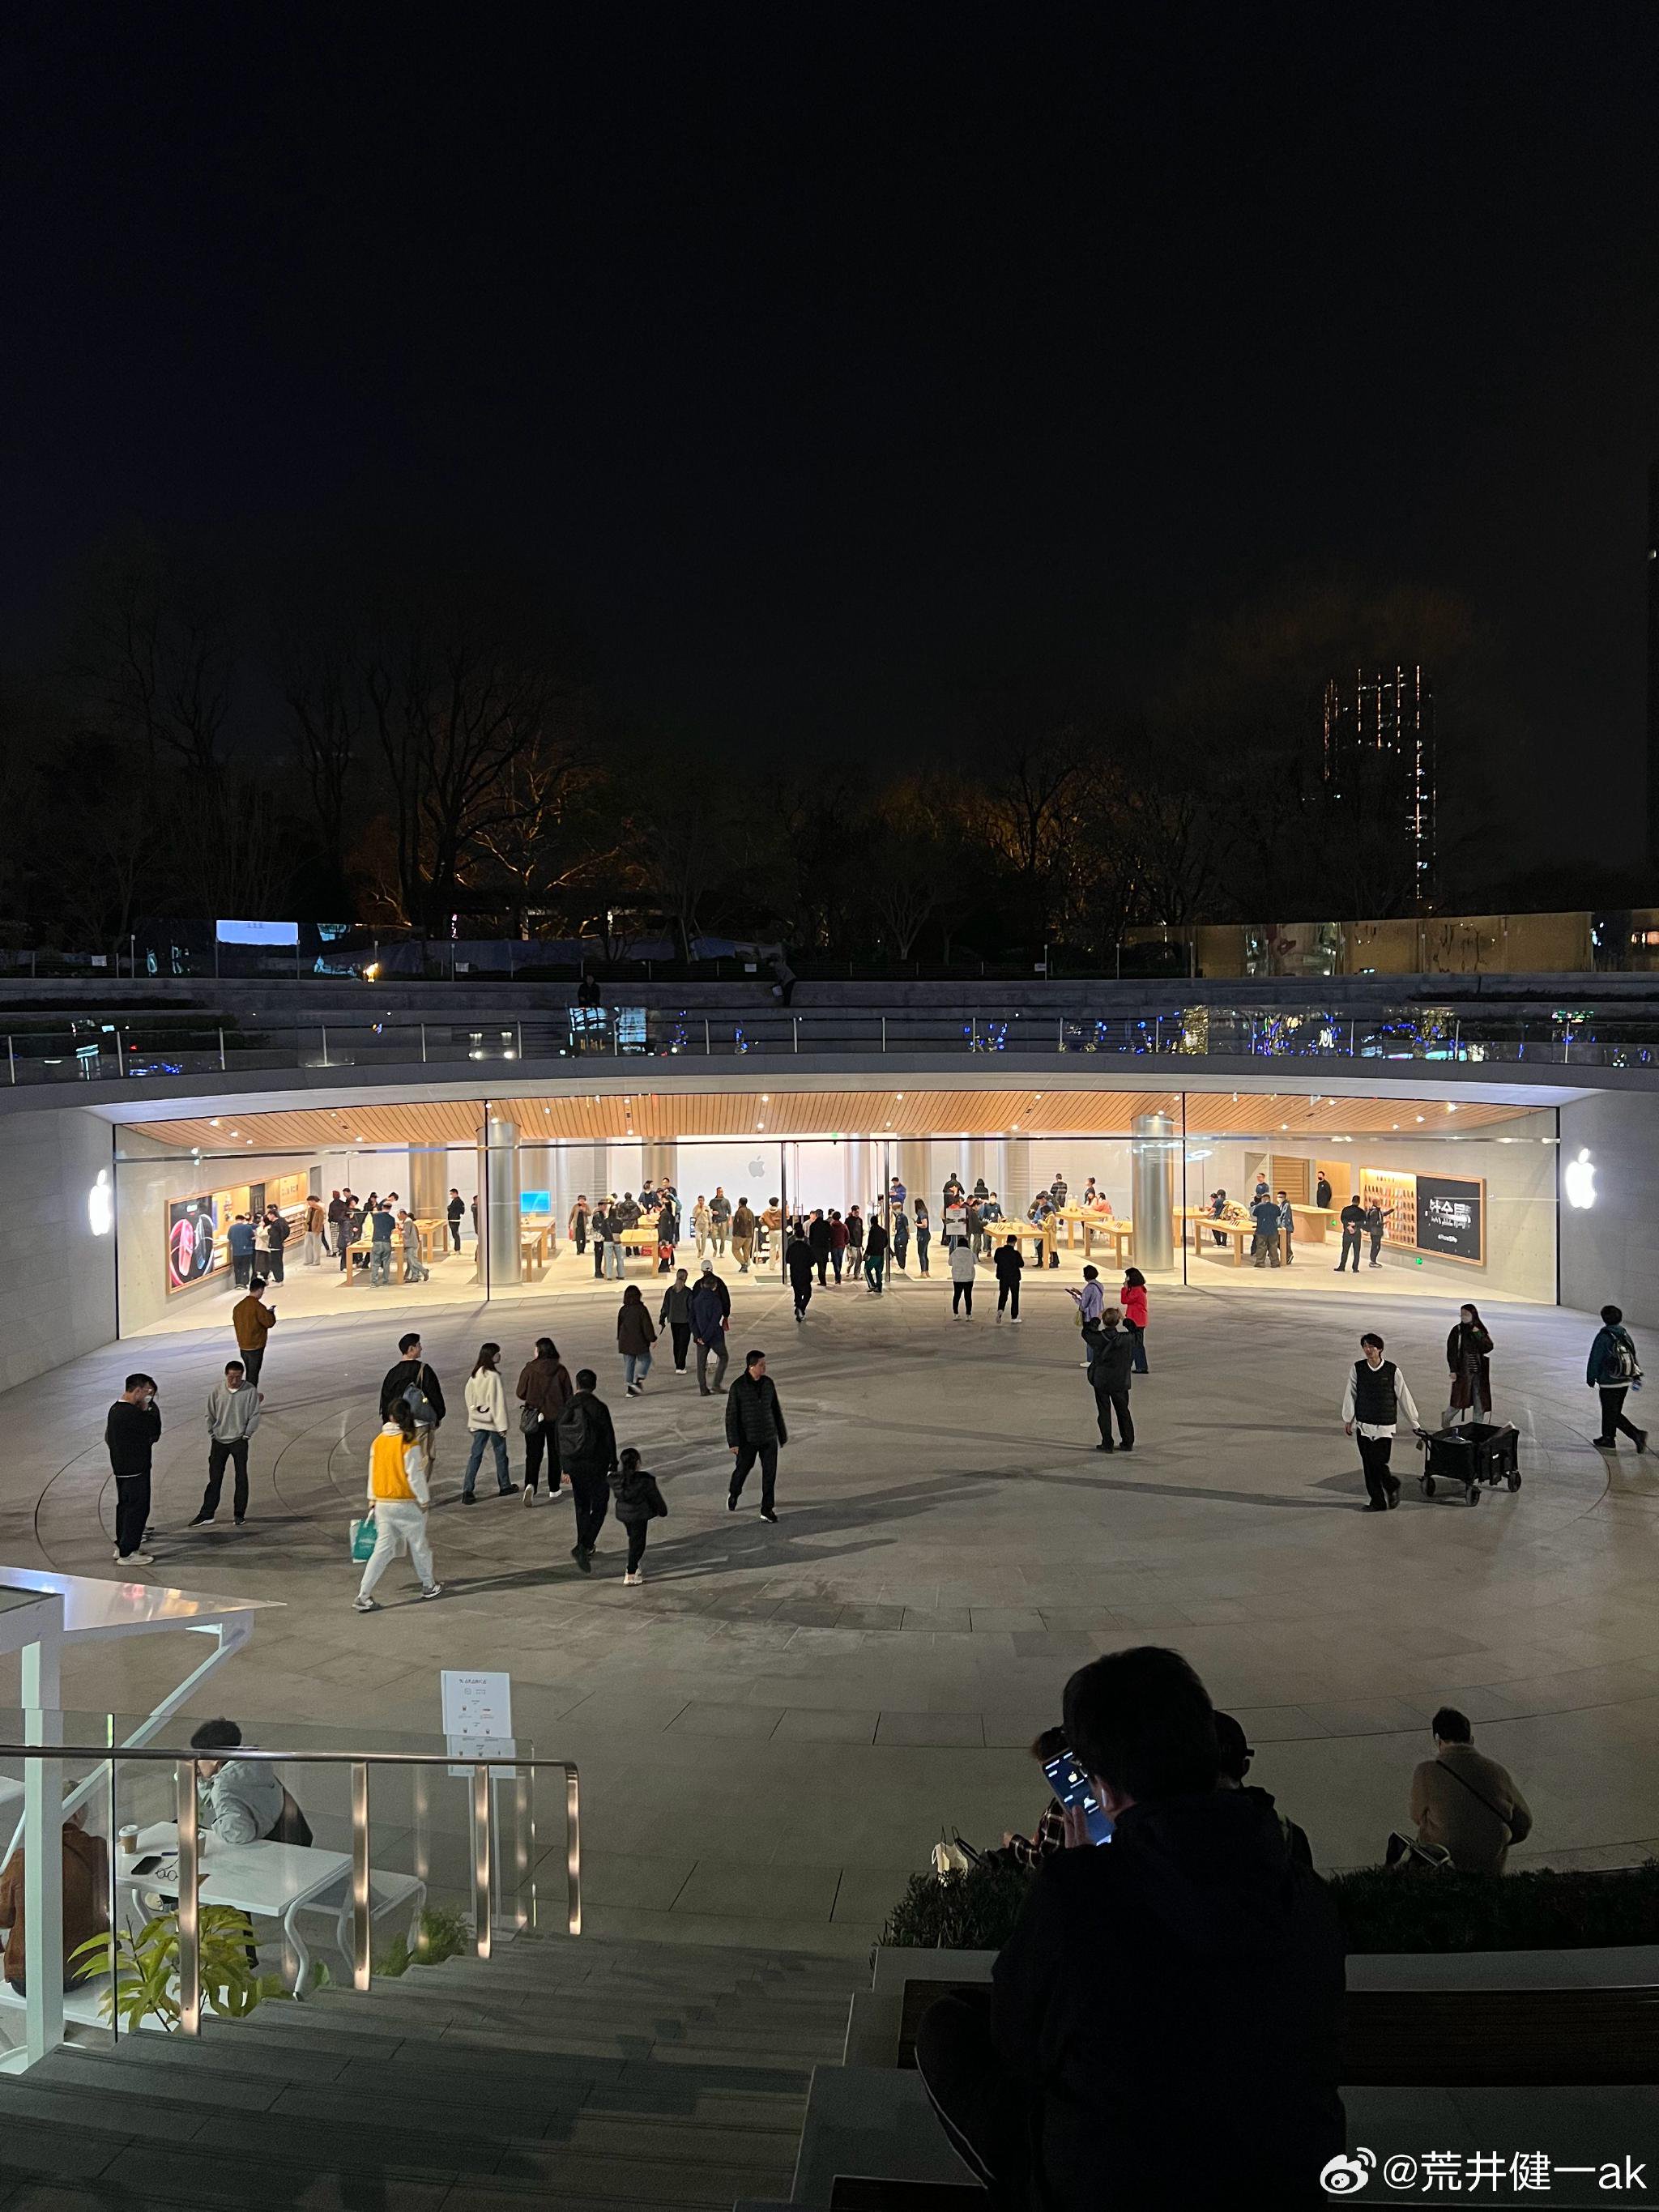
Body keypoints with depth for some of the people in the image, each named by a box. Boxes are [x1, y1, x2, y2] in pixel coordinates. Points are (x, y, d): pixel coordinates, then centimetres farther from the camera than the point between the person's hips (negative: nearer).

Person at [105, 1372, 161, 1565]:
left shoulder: (115, 1409, 8)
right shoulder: (132, 1413, -24)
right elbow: (155, 1429, -17)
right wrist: (150, 1406, -8)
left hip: (120, 1467, 10)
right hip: (135, 1469, -10)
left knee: (125, 1505, 19)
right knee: (138, 1507, -2)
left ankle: (122, 1546, 29)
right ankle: (127, 1552, 3)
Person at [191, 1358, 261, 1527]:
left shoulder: (250, 1391, -10)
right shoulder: (217, 1390, -4)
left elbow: (254, 1416, -5)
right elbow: (210, 1415, 5)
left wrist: (246, 1435, -8)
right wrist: (212, 1435, 1)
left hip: (239, 1441, -2)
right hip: (219, 1441, 2)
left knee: (241, 1479, 5)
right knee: (214, 1479, 7)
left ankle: (239, 1514, 16)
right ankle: (206, 1514, 14)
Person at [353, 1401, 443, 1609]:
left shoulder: (378, 1442, 1)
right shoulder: (410, 1444, -15)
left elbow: (372, 1473, 8)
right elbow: (415, 1476, -14)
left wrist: (372, 1500, 18)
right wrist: (424, 1501, -3)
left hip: (382, 1504, 5)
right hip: (406, 1504, -5)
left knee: (383, 1548, 8)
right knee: (419, 1545, 13)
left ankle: (363, 1596, 0)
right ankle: (429, 1586, 29)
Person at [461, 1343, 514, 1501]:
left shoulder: (475, 1374, 3)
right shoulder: (493, 1376, -19)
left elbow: (469, 1397, 9)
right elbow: (498, 1402, -18)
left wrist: (471, 1422, 17)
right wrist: (502, 1425, -13)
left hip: (478, 1421, 6)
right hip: (493, 1421, -6)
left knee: (475, 1454, 5)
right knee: (500, 1453, 12)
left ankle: (467, 1490, -3)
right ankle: (504, 1486, 25)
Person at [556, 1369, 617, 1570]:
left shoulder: (565, 1408, 0)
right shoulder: (599, 1408, -13)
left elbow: (558, 1438, 6)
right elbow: (609, 1438, -10)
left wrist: (565, 1467, 16)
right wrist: (613, 1466, 0)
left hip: (572, 1463, 4)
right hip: (595, 1465, -4)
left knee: (582, 1506, 19)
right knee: (599, 1507, 7)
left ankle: (586, 1548, 26)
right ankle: (583, 1546, -10)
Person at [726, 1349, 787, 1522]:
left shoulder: (768, 1383, 1)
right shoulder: (738, 1386, -12)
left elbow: (776, 1410, 11)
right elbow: (731, 1415, -9)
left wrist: (782, 1435, 14)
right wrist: (733, 1442, -12)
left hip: (769, 1438, 3)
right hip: (747, 1439, -3)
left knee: (770, 1473, 0)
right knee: (742, 1469, 13)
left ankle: (767, 1510, 10)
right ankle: (733, 1495, 43)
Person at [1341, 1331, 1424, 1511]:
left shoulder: (1392, 1371, -6)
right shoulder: (1357, 1369, -2)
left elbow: (1404, 1397, 2)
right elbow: (1350, 1395, 6)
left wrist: (1415, 1423, 9)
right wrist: (1348, 1420, 8)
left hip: (1385, 1427, -2)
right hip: (1364, 1426, 2)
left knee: (1379, 1464, -8)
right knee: (1368, 1466, 4)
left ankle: (1392, 1485, 23)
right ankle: (1376, 1501, 17)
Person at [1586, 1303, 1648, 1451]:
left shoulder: (1603, 1337, -17)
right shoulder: (1626, 1335, 3)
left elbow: (1595, 1359, -14)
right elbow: (1634, 1357, 11)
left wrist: (1591, 1378, -2)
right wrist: (1637, 1377, 20)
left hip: (1609, 1383, -7)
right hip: (1625, 1382, 7)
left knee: (1612, 1413, 0)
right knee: (1612, 1411, 19)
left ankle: (1636, 1434, -12)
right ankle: (1608, 1439, 28)